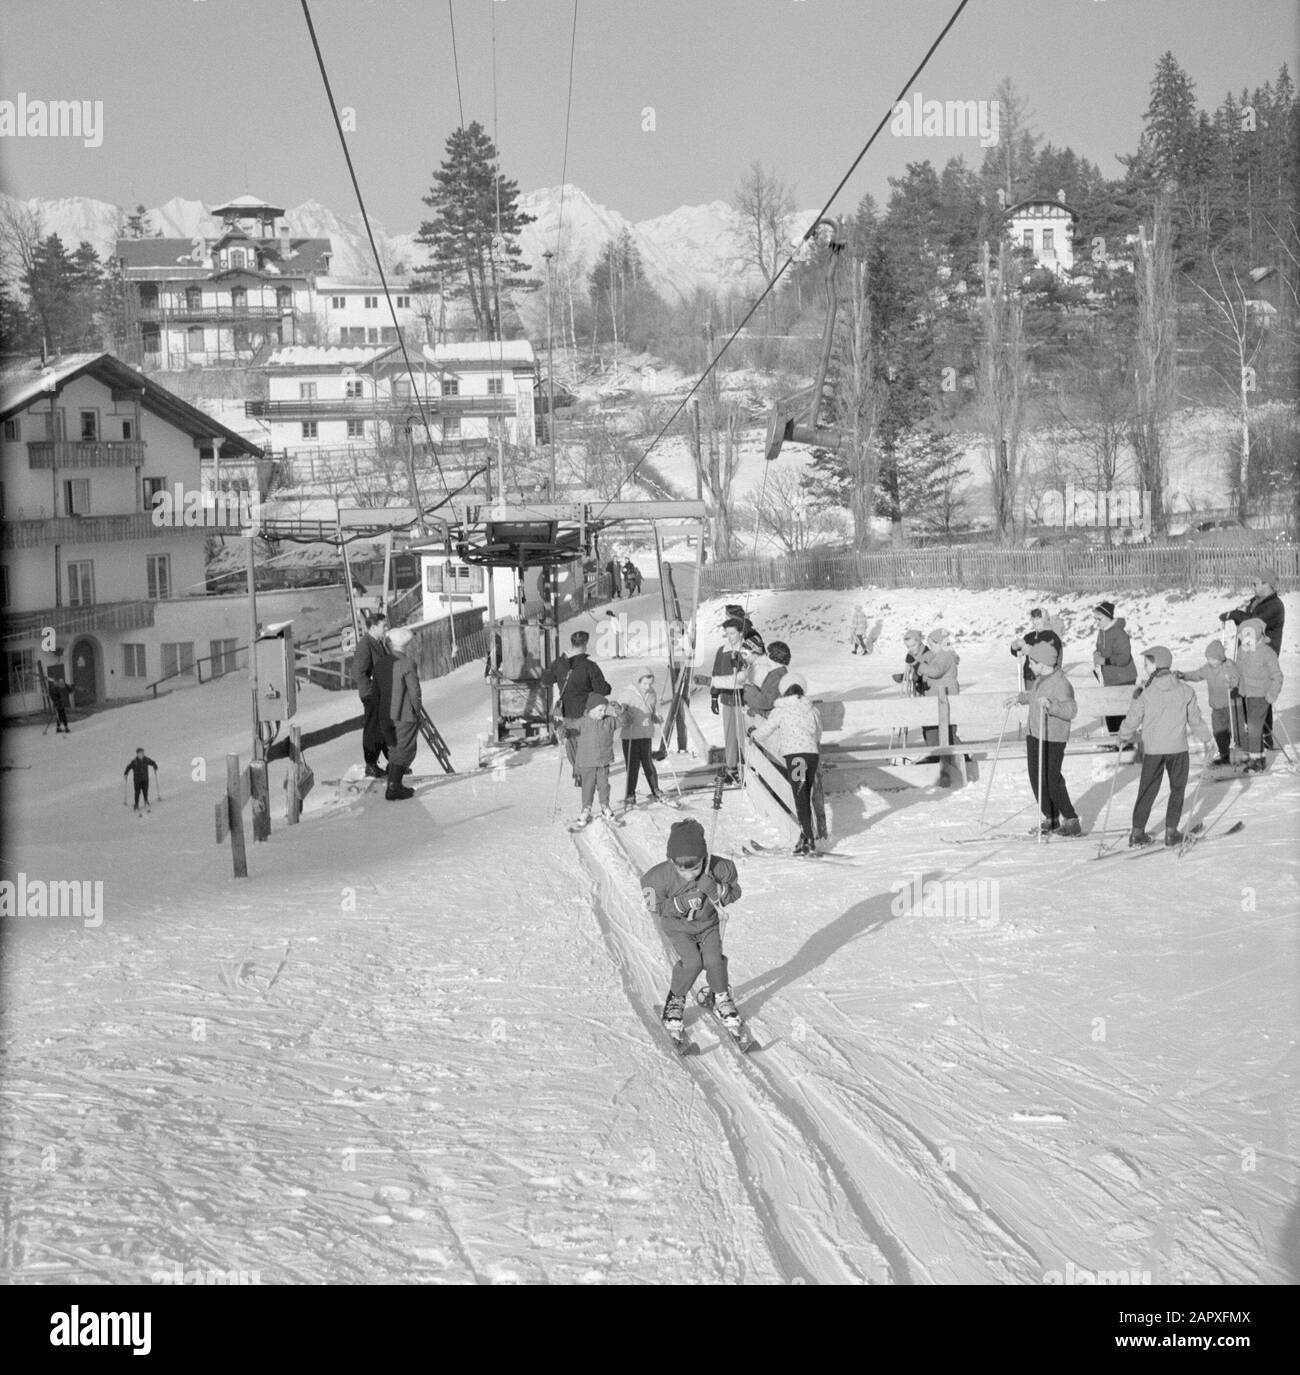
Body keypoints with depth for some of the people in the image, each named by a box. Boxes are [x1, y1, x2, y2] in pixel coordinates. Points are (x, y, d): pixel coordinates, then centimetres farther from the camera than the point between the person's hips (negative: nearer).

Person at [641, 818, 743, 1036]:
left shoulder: (719, 869, -30)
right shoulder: (660, 877, -33)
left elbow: (734, 894, -15)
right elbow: (655, 906, -17)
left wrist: (714, 889, -36)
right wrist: (681, 904, -35)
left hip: (709, 922, 2)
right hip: (678, 926, -2)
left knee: (714, 960, -13)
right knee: (692, 962, -19)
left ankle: (722, 998, 17)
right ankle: (676, 999, 10)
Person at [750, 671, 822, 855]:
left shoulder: (780, 711, 2)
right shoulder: (813, 710, 15)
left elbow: (763, 733, 10)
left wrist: (753, 732, 32)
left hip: (794, 755, -5)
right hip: (813, 754, 5)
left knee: (801, 799, -7)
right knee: (806, 797, 15)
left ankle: (810, 841, -15)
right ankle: (804, 837, 19)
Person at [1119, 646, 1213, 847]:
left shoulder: (1145, 694, -9)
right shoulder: (1185, 691, -3)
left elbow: (1131, 722, -3)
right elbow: (1195, 719, 5)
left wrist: (1123, 732, 20)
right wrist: (1206, 740, 20)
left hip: (1152, 750, 0)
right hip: (1178, 748, 0)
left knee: (1147, 790, 10)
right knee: (1177, 789, 14)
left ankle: (1137, 831, 11)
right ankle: (1171, 831, 10)